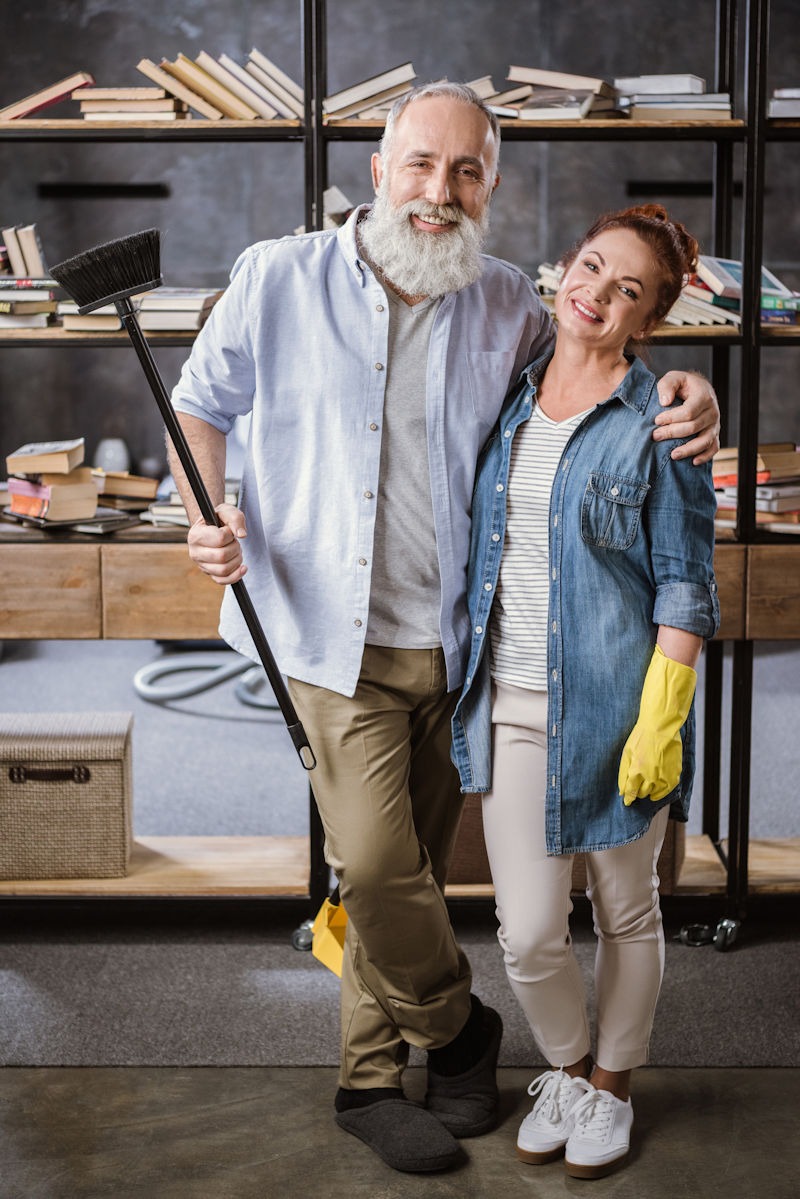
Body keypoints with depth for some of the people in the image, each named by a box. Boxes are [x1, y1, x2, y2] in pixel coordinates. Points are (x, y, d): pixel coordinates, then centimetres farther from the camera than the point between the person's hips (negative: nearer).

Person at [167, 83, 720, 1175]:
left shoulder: (508, 307, 4)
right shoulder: (279, 279, -2)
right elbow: (201, 404, 9)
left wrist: (687, 398, -5)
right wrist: (206, 513, -9)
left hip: (456, 639, 3)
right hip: (333, 633, -3)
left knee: (409, 871, 11)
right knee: (379, 866, -11)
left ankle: (371, 1079, 29)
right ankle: (458, 1026, 19)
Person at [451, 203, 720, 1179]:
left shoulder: (658, 419, -8)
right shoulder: (511, 401, 7)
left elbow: (683, 583, -8)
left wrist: (662, 719, -14)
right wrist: (469, 683, 16)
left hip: (612, 704, -3)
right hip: (512, 705, 4)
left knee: (625, 915, 14)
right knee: (527, 934, 5)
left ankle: (609, 1085, 36)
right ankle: (565, 1067, 33)